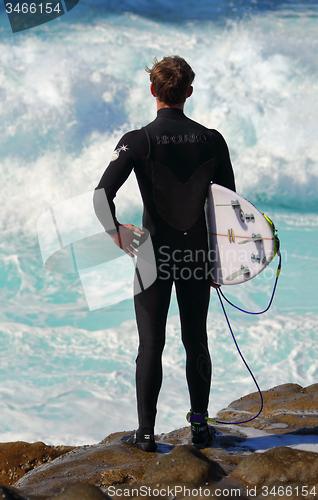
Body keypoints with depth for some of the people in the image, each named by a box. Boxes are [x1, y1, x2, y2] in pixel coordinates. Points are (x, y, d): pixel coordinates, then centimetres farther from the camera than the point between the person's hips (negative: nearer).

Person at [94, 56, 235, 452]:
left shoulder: (137, 141, -10)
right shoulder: (212, 141, -2)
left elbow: (102, 195, -19)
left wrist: (116, 232, -2)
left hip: (155, 255, -2)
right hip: (198, 255, 2)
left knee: (150, 347, 6)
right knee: (196, 342, 15)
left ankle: (146, 434, 11)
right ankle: (200, 426, 22)